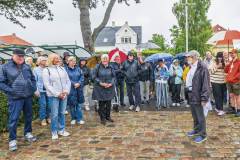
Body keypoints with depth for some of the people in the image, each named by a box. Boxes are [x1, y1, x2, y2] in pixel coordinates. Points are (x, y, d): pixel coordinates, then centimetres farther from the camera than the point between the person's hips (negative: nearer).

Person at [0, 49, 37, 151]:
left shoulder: (27, 67, 8)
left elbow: (33, 79, 19)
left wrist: (33, 88, 5)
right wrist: (10, 91, -14)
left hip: (28, 97, 5)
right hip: (15, 98, -5)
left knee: (29, 116, 15)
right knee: (13, 119, -2)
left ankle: (28, 133, 34)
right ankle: (12, 140, 12)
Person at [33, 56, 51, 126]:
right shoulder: (36, 69, -1)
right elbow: (34, 80, -2)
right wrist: (36, 90, -8)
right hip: (41, 90, -2)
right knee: (43, 105, -1)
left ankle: (48, 117, 24)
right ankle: (43, 119, 13)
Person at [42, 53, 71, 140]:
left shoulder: (62, 68, 12)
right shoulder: (46, 70, -3)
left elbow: (68, 81, 11)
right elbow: (47, 85, -10)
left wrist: (66, 91, -5)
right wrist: (57, 94, -14)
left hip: (64, 95, 5)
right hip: (53, 96, -4)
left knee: (62, 113, 11)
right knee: (54, 114, 0)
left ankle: (61, 130, 22)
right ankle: (54, 132, 12)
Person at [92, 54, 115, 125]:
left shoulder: (110, 67, 3)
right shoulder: (97, 67, -6)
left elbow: (113, 76, 8)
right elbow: (94, 77, -5)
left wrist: (111, 83, -8)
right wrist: (101, 83, -15)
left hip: (109, 88, 3)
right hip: (100, 88, -3)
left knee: (108, 103, 10)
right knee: (101, 103, 2)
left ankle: (108, 116, 27)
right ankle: (102, 118, 15)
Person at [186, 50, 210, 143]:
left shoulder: (202, 67, -18)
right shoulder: (192, 67, 11)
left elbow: (206, 83, -20)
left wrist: (204, 98, -21)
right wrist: (188, 92, 15)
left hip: (197, 96, -9)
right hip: (191, 95, 9)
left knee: (200, 116, 3)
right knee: (194, 115, 21)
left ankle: (202, 135, 15)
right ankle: (196, 130, 37)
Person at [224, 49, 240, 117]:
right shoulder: (230, 62, 15)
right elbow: (226, 71, 13)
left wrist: (234, 78, -16)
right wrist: (227, 64, -1)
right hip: (229, 82, 7)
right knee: (231, 95, 12)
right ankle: (233, 109, 23)